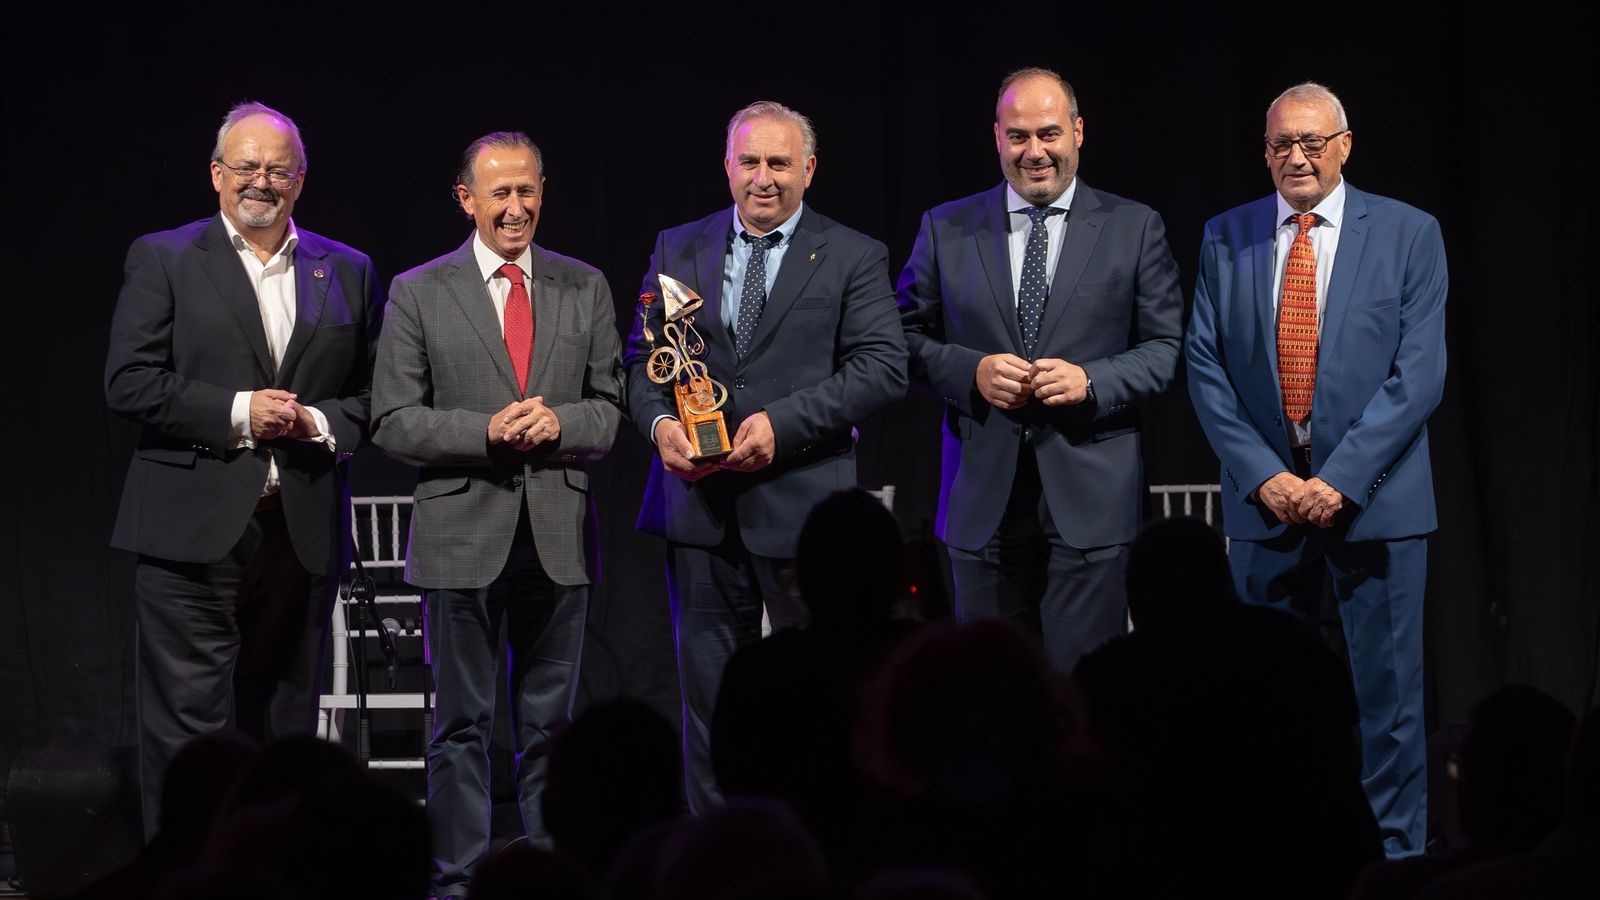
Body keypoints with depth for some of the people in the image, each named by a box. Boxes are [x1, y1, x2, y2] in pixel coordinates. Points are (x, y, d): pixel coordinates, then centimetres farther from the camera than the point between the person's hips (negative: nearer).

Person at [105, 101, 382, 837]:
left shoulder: (347, 272, 14)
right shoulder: (161, 260, 4)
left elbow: (373, 393, 14)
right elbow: (129, 382, -4)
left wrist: (323, 423, -6)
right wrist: (236, 413, -11)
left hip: (303, 530, 4)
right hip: (193, 529, -4)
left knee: (286, 725, 8)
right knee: (187, 727, -7)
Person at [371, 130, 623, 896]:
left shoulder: (585, 289, 8)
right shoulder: (418, 293, 1)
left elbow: (612, 408, 8)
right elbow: (393, 422, -2)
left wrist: (559, 424, -12)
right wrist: (486, 431, -16)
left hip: (557, 536, 2)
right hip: (462, 536, -2)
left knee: (550, 720, 8)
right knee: (462, 725, 3)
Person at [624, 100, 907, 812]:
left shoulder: (854, 258, 2)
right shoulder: (679, 249, 12)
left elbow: (883, 367, -7)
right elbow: (642, 357, 12)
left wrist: (782, 422, -17)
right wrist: (660, 421, -10)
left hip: (802, 504, -3)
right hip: (700, 504, 3)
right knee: (709, 687, 7)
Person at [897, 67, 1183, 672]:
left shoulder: (1134, 228, 6)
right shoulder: (946, 230, 10)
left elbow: (1166, 348, 4)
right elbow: (908, 338, 10)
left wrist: (1091, 381, -13)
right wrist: (972, 371, -9)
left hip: (1090, 497, -2)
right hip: (984, 500, 2)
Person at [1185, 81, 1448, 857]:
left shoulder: (1408, 234, 0)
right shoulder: (1225, 239, 7)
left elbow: (1419, 372, -6)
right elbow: (1205, 367, 3)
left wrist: (1342, 479, -14)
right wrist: (1262, 475, -9)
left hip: (1373, 499, -2)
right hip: (1264, 499, 2)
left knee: (1387, 691, 1)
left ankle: (1394, 853, 9)